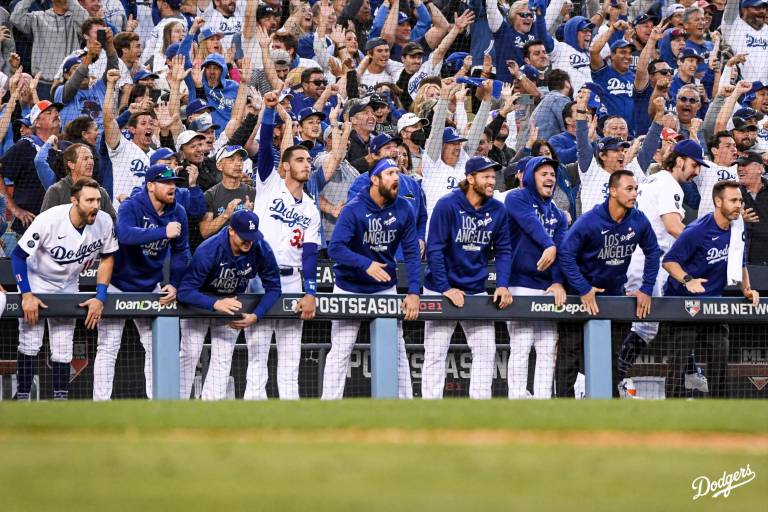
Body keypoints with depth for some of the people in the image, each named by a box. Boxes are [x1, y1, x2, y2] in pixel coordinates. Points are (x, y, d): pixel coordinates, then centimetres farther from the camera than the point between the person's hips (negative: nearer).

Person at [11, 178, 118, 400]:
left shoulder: (104, 222, -20)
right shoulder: (48, 220, -31)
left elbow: (107, 258, -3)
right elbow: (18, 255, -21)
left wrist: (100, 297, -10)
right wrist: (26, 295, -25)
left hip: (67, 287, 3)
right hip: (36, 283, -3)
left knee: (63, 350, 4)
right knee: (30, 344, -8)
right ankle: (22, 400, -3)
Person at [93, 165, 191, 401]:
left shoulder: (177, 213, -4)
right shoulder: (131, 207, -21)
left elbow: (180, 251, 7)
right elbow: (125, 234, -42)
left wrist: (174, 284, -5)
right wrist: (163, 233, -46)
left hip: (151, 288, 5)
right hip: (118, 285, -5)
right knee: (108, 347, -5)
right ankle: (101, 402, -3)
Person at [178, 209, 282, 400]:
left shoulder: (262, 250, -27)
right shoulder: (208, 251, -37)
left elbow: (273, 288, -14)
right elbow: (185, 291, -37)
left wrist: (255, 316, -29)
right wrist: (215, 304, -52)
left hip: (232, 300, 3)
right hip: (200, 300, -3)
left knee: (223, 358, -2)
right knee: (190, 354, -7)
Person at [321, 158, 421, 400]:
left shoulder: (403, 209, -6)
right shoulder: (354, 210, -18)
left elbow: (411, 253, -3)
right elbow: (335, 248, -26)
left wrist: (413, 292, -13)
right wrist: (366, 264, -39)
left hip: (385, 289, 4)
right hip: (349, 288, -4)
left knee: (397, 351, 7)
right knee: (340, 351, -2)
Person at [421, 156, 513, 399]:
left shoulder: (497, 210, 0)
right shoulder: (448, 205, -14)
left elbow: (503, 251, 6)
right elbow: (434, 249, -15)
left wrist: (502, 285, -9)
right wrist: (445, 288, -19)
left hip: (477, 292, 5)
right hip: (441, 290, -5)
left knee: (486, 350, 1)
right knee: (435, 352, -3)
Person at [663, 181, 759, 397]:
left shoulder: (737, 231, 4)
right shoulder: (697, 231, -17)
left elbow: (740, 265, 18)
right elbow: (669, 260, -14)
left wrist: (747, 289, 1)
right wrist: (687, 280, -30)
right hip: (683, 299, -6)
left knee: (720, 355, 3)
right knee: (680, 360, -11)